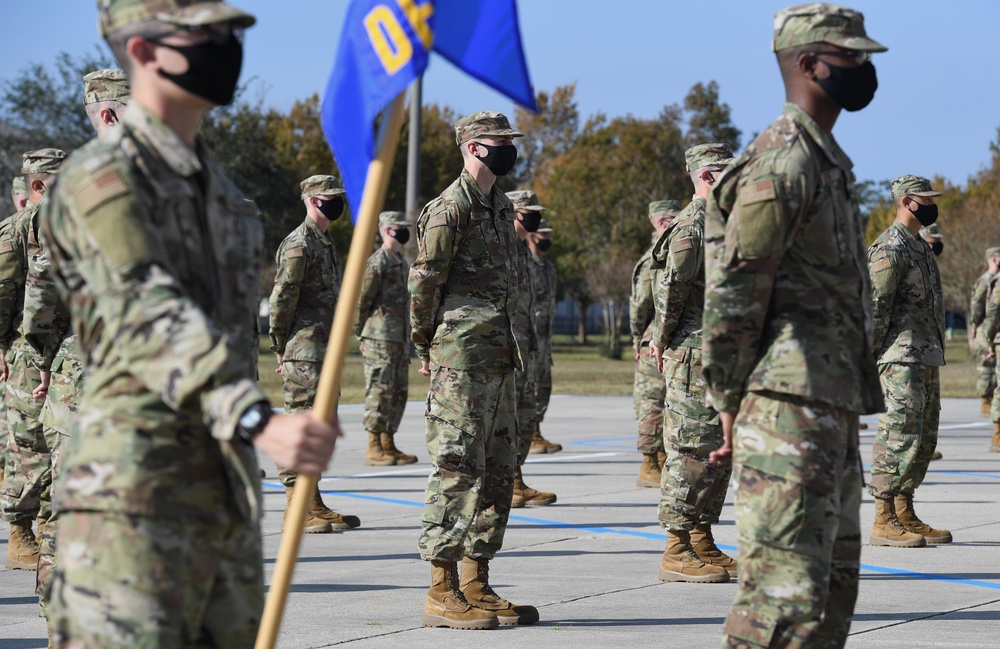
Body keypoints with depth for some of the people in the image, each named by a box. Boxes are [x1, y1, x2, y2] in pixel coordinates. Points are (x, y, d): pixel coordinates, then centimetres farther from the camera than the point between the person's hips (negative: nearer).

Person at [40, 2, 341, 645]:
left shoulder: (217, 186, 19)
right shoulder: (102, 179, -10)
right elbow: (150, 319, -25)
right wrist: (259, 421, -38)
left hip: (226, 494, 9)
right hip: (133, 498, -9)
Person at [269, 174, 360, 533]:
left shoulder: (325, 243, 18)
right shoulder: (298, 244, -12)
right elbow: (282, 299, -14)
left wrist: (335, 347, 19)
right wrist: (280, 347, -11)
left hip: (324, 349, 10)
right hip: (304, 351, -10)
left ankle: (313, 506, 16)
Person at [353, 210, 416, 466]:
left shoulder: (402, 263, 17)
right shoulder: (376, 262, -11)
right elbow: (361, 300, -11)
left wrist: (408, 337, 19)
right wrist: (361, 334, -7)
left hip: (400, 339, 9)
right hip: (380, 339, -9)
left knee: (398, 392, 11)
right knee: (379, 392, -8)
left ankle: (389, 445, 17)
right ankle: (374, 448, -5)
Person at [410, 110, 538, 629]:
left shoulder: (501, 207, 18)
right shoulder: (451, 206, -11)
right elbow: (423, 281, -11)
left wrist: (510, 347, 16)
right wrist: (425, 348, -4)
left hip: (499, 358, 9)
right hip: (461, 360, -9)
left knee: (497, 473, 11)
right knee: (457, 469, -8)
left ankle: (476, 586, 17)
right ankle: (442, 593, -4)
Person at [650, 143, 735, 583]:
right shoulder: (691, 227, -13)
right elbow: (669, 291, -17)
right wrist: (662, 343, -10)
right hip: (695, 355, -10)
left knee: (720, 451, 12)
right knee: (692, 451, -7)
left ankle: (702, 544, 18)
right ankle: (677, 552, -4)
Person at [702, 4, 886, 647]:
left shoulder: (829, 160, 20)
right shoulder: (781, 161, -13)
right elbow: (733, 293, -17)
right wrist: (732, 403, -14)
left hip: (833, 406, 11)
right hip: (790, 407, -11)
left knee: (834, 583, 14)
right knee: (788, 591, -14)